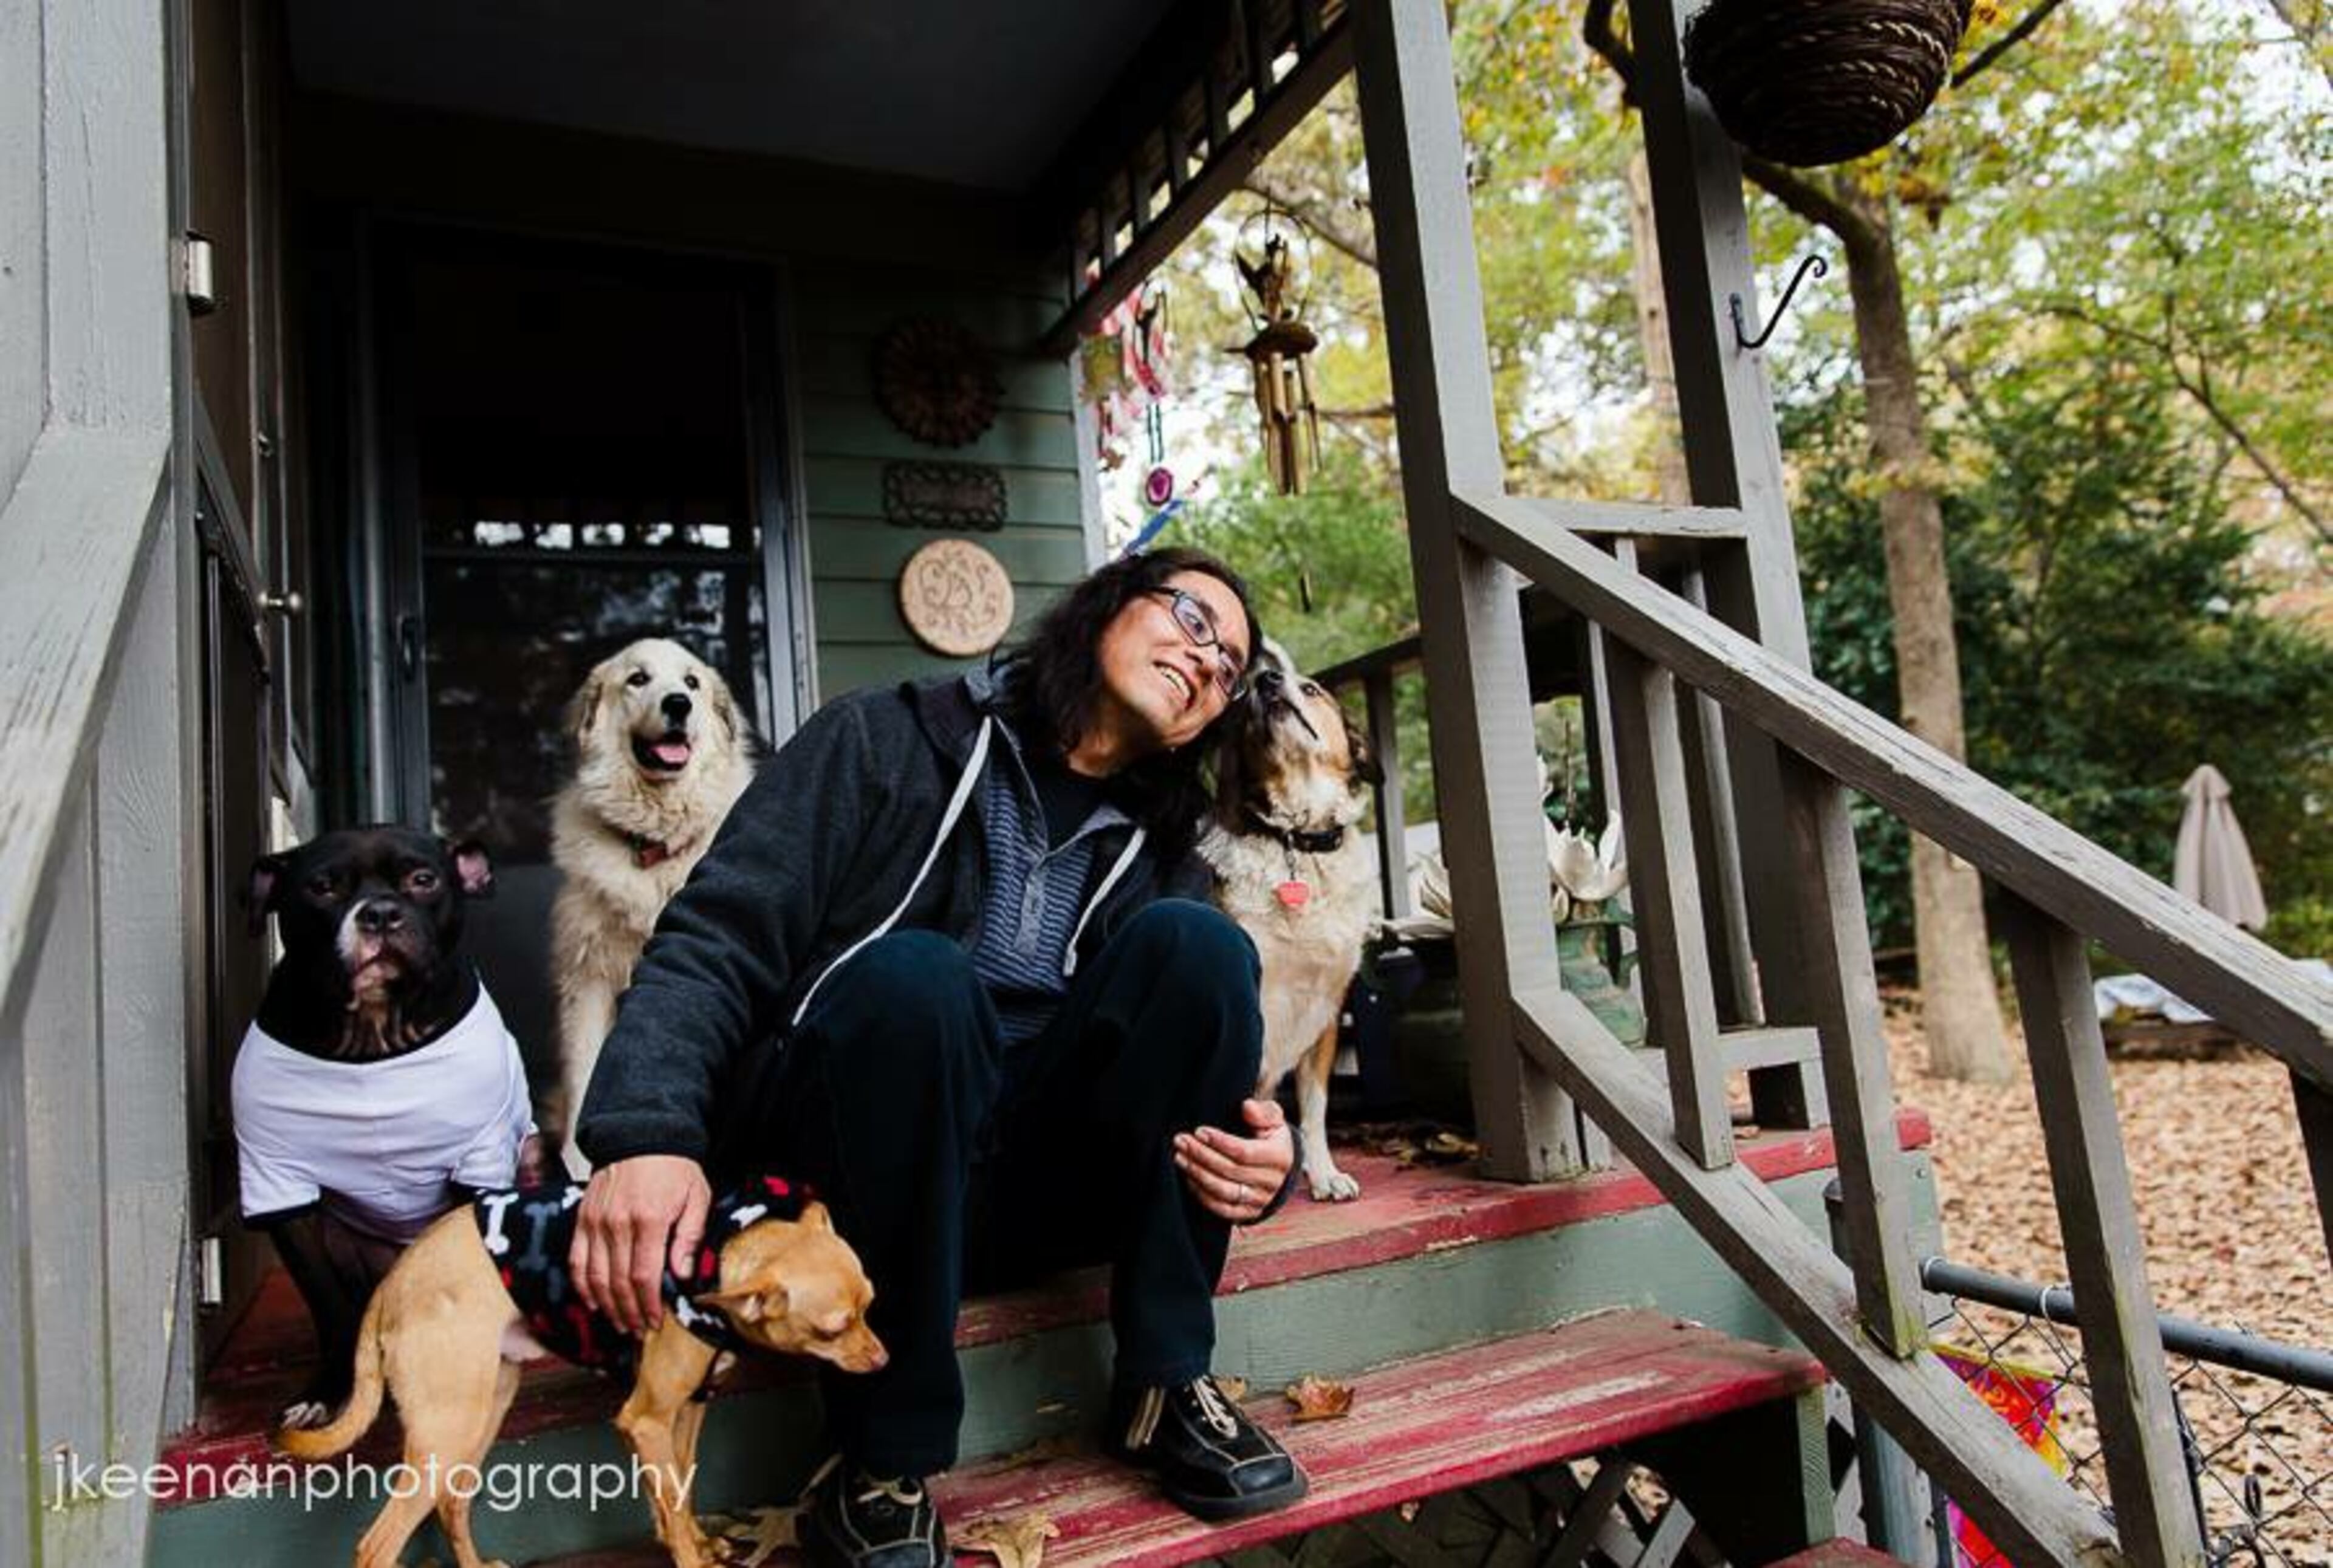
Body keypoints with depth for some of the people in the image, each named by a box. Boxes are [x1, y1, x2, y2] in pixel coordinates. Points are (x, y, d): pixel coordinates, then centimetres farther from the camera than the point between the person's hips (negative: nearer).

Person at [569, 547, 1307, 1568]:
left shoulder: (1156, 851, 13)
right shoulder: (886, 742, 1)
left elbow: (1206, 1069, 7)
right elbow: (715, 940, -9)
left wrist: (1262, 1157, -16)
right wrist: (649, 1133, -27)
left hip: (1020, 1189, 3)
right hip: (842, 1180, -3)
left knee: (1191, 941, -19)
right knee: (911, 971, -33)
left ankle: (1164, 1385, -10)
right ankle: (885, 1460, -19)